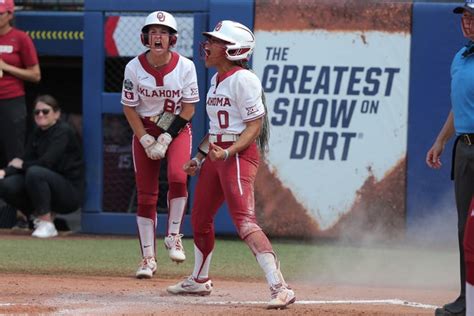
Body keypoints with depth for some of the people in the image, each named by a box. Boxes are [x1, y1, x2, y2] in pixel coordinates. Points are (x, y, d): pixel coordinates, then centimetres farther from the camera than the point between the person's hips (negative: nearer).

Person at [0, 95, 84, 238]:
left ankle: (47, 224, -22)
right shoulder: (37, 134, 11)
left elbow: (47, 162, -23)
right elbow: (26, 160, 4)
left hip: (71, 193, -7)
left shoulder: (63, 132, -13)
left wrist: (22, 165, -7)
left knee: (35, 173, -34)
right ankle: (40, 216, 8)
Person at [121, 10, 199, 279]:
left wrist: (166, 139, -15)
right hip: (144, 130, 1)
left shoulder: (185, 66, -12)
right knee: (146, 194, -1)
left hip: (178, 129, -1)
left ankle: (174, 237, -7)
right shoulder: (134, 67, -11)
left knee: (178, 177, -26)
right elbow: (129, 108, -4)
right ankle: (148, 257, 4)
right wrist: (147, 141, -11)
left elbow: (189, 108, -7)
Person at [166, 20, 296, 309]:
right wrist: (200, 157, 21)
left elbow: (255, 126, -16)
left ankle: (280, 287, -27)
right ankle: (200, 281, 39)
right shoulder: (217, 80, 15)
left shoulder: (243, 80, -14)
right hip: (216, 154, 10)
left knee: (244, 220, -21)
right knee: (200, 218, 19)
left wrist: (228, 153, -27)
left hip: (240, 154, -10)